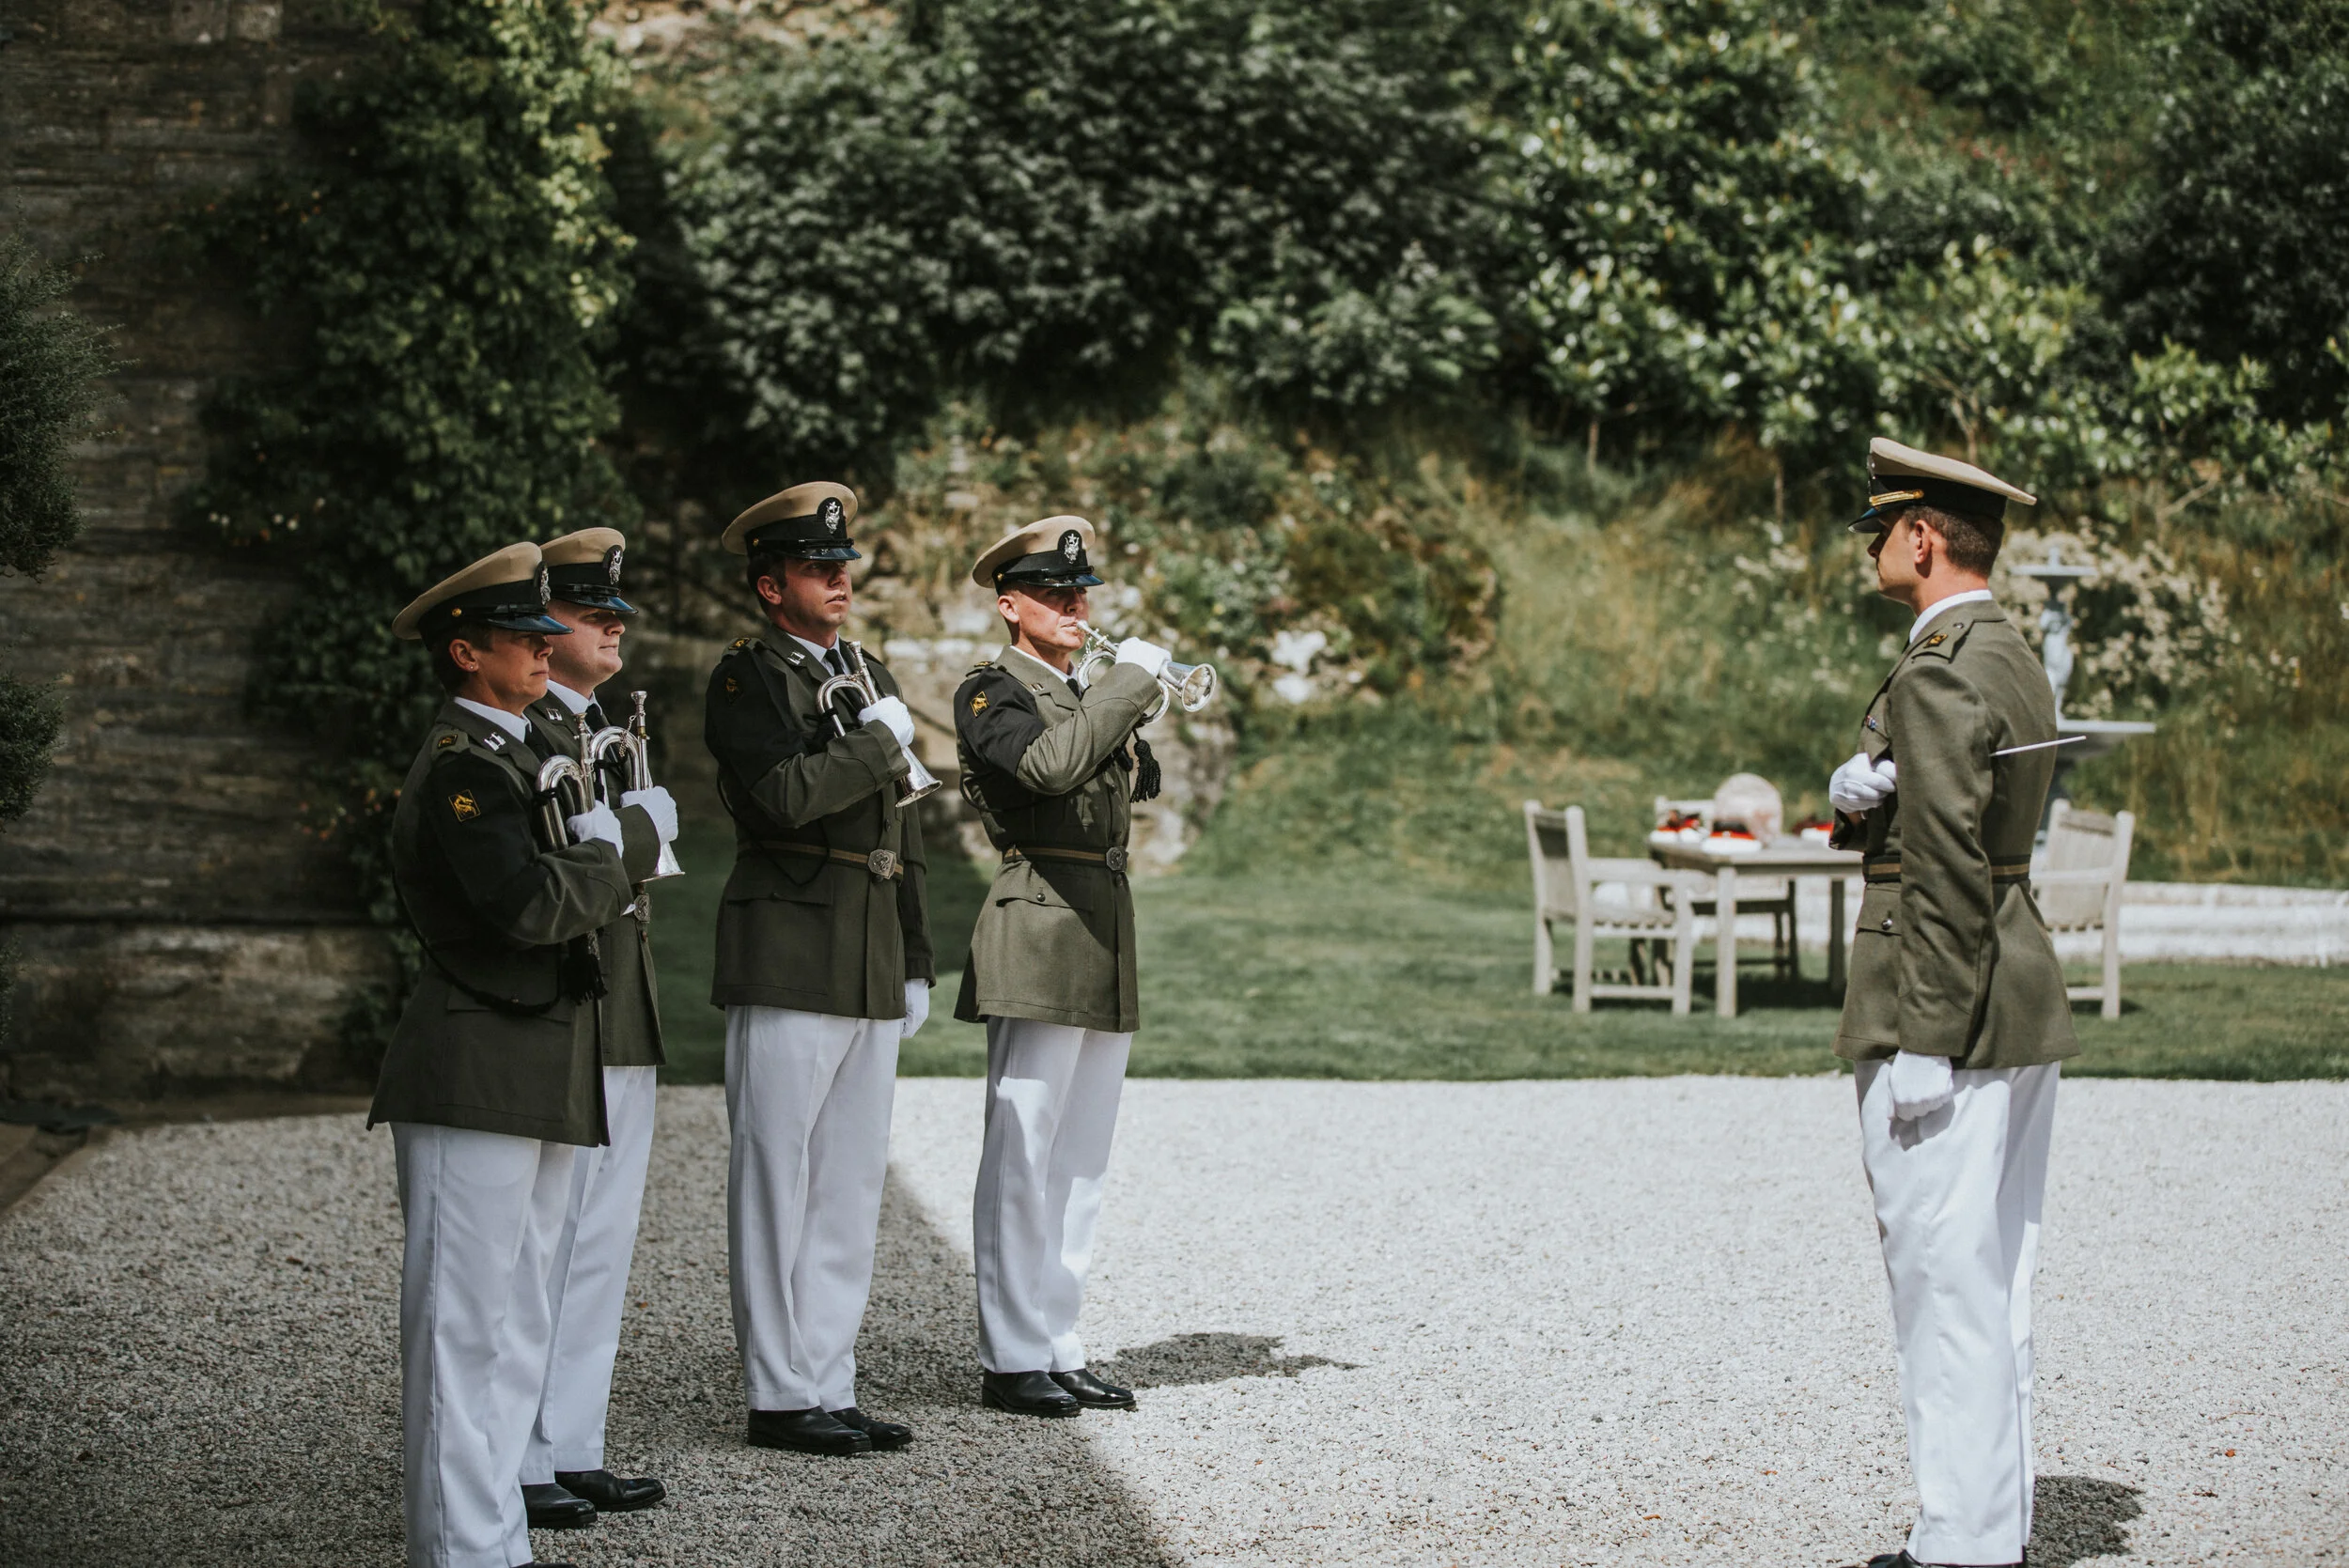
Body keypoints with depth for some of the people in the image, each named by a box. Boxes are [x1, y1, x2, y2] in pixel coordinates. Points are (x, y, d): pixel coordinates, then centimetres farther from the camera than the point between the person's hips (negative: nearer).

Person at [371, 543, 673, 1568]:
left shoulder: (512, 756, 20)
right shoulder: (460, 767, -13)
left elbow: (577, 896, 18)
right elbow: (531, 906, -25)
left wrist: (609, 848, -3)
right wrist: (622, 845, -10)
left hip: (540, 1087, 10)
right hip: (475, 1086, -10)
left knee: (516, 1326, 13)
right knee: (465, 1324, -6)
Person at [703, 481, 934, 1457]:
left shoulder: (868, 678, 19)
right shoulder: (747, 679, -5)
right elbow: (788, 794, -23)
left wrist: (915, 962, 18)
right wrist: (882, 740, -10)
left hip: (872, 966, 8)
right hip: (789, 960, -8)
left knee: (852, 1181, 9)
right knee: (777, 1177, -2)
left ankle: (830, 1385, 15)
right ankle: (781, 1396, 2)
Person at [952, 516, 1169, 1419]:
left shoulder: (1082, 697, 21)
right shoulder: (992, 693, -5)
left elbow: (1137, 788, 18)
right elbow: (1053, 765, -23)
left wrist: (1142, 720, 1)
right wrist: (1131, 680, -16)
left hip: (1105, 939, 8)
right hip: (1038, 936, -8)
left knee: (1082, 1160, 10)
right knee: (1023, 1156, -6)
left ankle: (1059, 1350, 15)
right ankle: (1010, 1360, -1)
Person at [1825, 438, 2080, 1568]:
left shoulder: (1938, 676, -16)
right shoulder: (2014, 661, 15)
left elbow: (1950, 870, -22)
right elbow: (1873, 807, 13)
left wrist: (1925, 1051, -21)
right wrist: (1852, 788, -11)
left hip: (1943, 1016, -10)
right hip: (2026, 1012, 10)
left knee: (1947, 1285, -5)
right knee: (1995, 1282, 15)